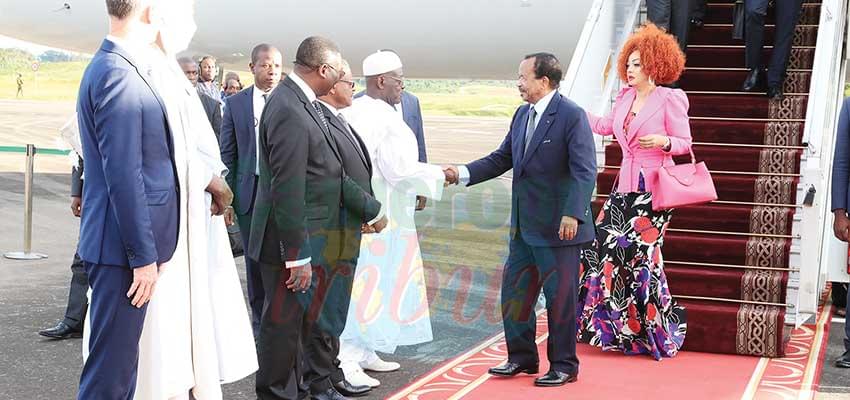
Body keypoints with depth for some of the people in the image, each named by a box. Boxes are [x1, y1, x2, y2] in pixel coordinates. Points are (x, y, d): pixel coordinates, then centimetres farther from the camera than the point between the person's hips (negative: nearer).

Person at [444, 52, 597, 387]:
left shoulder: (572, 116, -14)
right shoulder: (522, 115, 10)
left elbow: (585, 171, -19)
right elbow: (501, 159, 14)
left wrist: (573, 214, -28)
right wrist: (461, 173, 3)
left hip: (558, 227, -8)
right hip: (524, 226, 8)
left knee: (559, 297, 3)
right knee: (514, 292, 14)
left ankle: (564, 366, 16)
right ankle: (522, 357, 28)